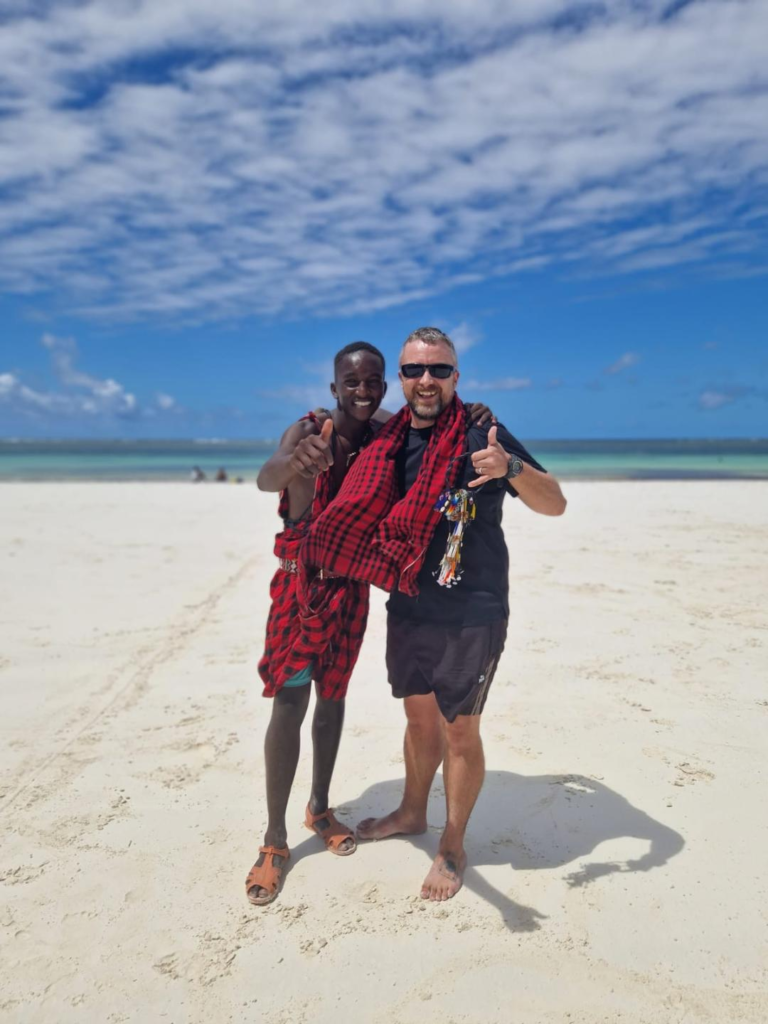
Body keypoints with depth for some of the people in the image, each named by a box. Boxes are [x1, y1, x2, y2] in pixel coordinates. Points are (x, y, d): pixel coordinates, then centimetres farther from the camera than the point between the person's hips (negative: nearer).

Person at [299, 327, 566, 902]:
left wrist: (511, 467, -32)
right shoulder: (390, 442, 4)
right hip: (408, 610, 5)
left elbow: (555, 505, -14)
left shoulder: (481, 436, -11)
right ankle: (413, 813, 45)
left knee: (460, 730, 7)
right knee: (419, 716, 22)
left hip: (472, 616, -5)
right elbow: (367, 518, 18)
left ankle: (453, 848, 28)